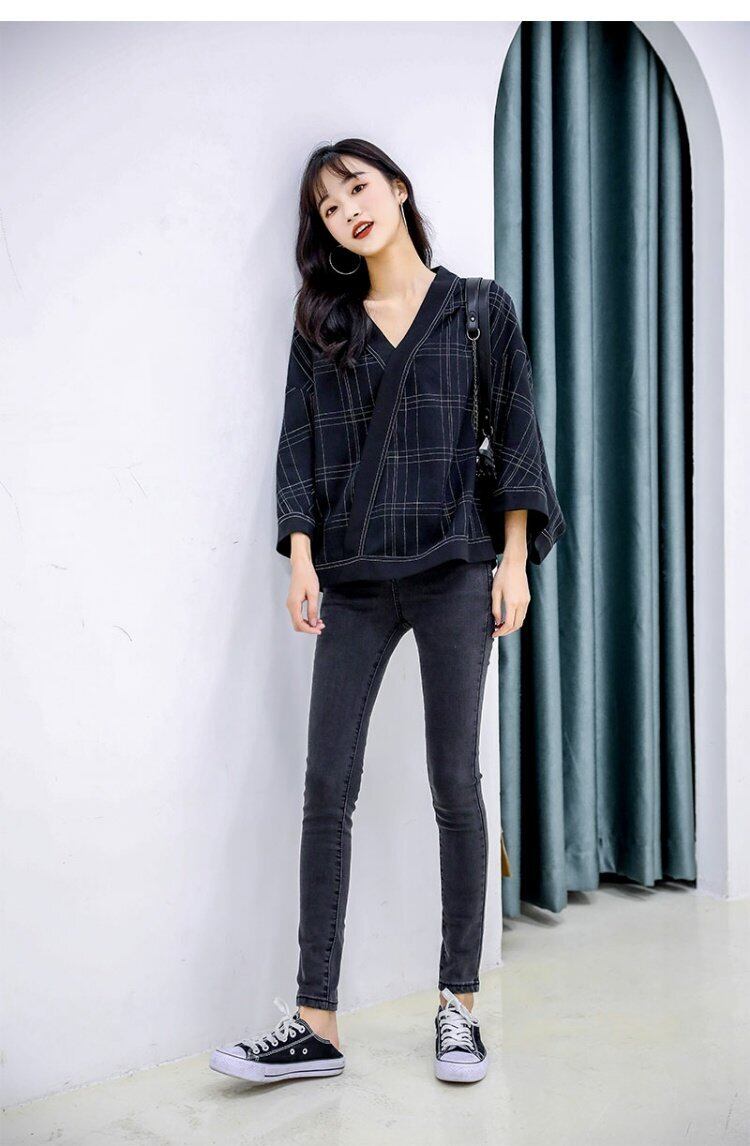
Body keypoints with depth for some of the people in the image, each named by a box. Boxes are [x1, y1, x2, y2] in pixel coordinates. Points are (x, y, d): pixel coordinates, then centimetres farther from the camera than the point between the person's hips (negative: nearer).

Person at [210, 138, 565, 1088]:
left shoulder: (478, 308, 8)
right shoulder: (321, 324, 14)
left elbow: (515, 433, 4)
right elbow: (298, 443, 8)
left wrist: (514, 560, -4)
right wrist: (301, 557, -3)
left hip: (454, 569, -2)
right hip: (354, 580, 2)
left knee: (455, 782, 2)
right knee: (327, 789, -3)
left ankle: (459, 1003, 14)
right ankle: (316, 1024, 4)